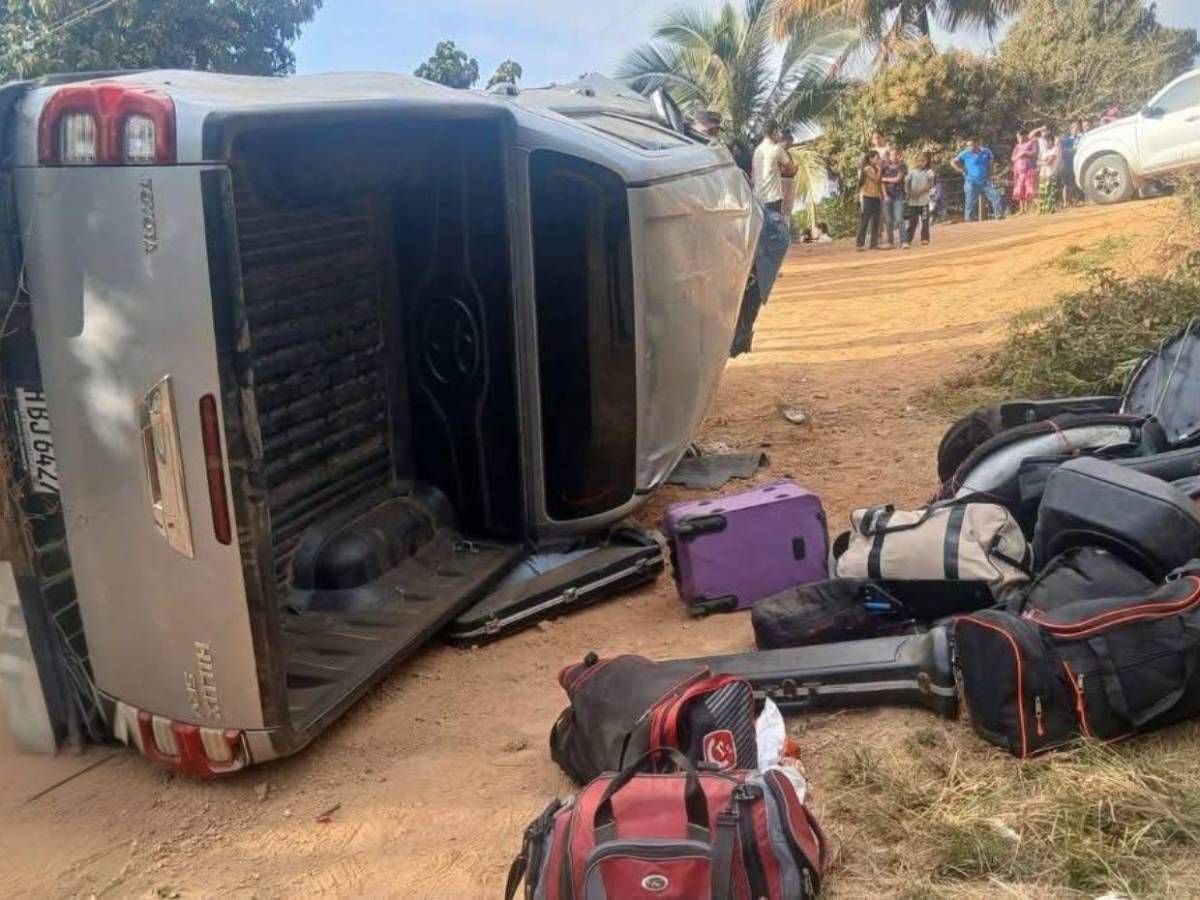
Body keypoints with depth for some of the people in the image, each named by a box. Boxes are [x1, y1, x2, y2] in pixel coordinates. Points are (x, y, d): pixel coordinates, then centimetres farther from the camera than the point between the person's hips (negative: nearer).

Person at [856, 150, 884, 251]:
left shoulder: (876, 169, 15)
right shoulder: (867, 168, -9)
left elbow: (880, 182, 13)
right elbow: (877, 178, -18)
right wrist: (879, 169, -7)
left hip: (876, 198, 8)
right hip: (868, 197, -8)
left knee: (876, 222, 6)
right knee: (864, 221, -5)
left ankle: (874, 243, 9)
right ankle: (861, 244, -3)